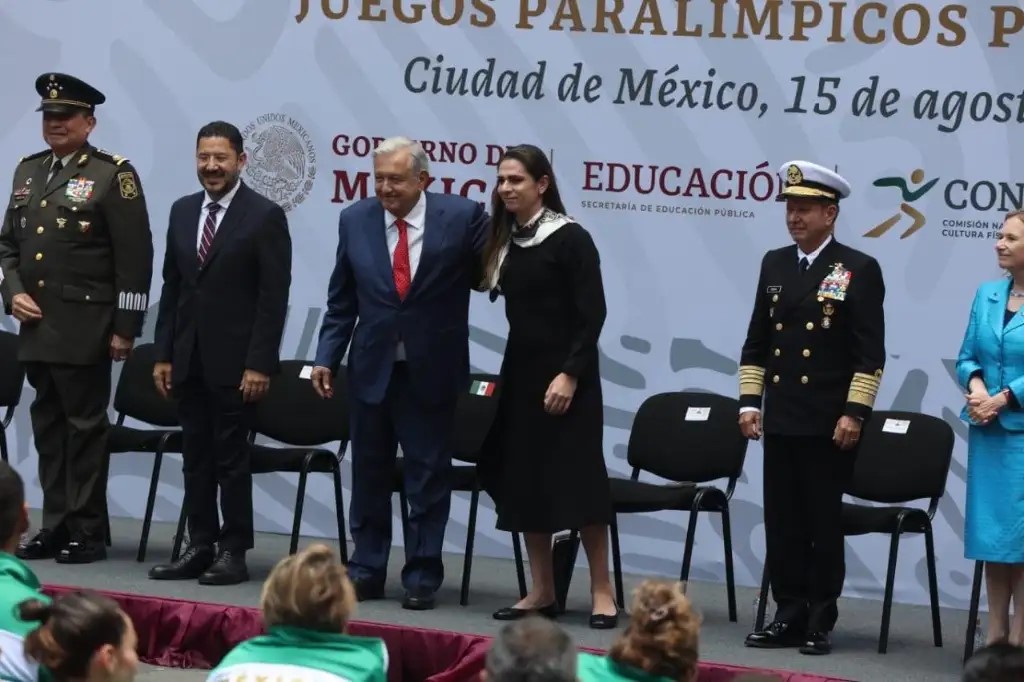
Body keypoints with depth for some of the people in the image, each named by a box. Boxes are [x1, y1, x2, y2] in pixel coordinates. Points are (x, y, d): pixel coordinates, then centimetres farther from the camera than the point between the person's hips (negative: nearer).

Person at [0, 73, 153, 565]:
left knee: (84, 427, -2)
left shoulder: (113, 175, -5)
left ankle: (87, 532, 4)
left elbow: (134, 257, -8)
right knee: (48, 427, 10)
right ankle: (55, 527, 17)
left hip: (85, 328, -6)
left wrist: (126, 328, -11)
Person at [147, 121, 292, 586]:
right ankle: (200, 547, 14)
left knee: (231, 458, 0)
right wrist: (163, 354, 8)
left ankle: (234, 551, 7)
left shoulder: (265, 216, -7)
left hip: (234, 361, -6)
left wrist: (260, 364, -15)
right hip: (188, 359, 6)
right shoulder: (182, 211, 11)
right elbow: (172, 287, 13)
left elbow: (274, 297, -10)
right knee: (195, 457, 9)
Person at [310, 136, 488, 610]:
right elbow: (342, 301, 7)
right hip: (372, 368, 3)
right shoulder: (355, 221, 2)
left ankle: (422, 578, 13)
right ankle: (366, 571, 21)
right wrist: (326, 358, 3)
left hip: (431, 371, -3)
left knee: (428, 477, 4)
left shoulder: (462, 218, -7)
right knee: (369, 474, 11)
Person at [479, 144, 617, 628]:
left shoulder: (570, 239, -10)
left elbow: (592, 314, -13)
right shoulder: (505, 240, 8)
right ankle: (541, 591, 14)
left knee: (576, 478, -5)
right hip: (519, 371, 7)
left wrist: (570, 374, -19)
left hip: (564, 375, -7)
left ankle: (602, 590, 1)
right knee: (521, 480, 7)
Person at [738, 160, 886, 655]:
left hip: (830, 424, -5)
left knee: (823, 523, 1)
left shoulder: (859, 270, -5)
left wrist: (854, 413, -14)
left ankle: (820, 623, 8)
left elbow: (870, 353, -8)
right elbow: (757, 341, 14)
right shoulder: (774, 264, 11)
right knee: (782, 522, 6)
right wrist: (749, 400, 6)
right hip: (780, 421, 5)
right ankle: (789, 617, 12)